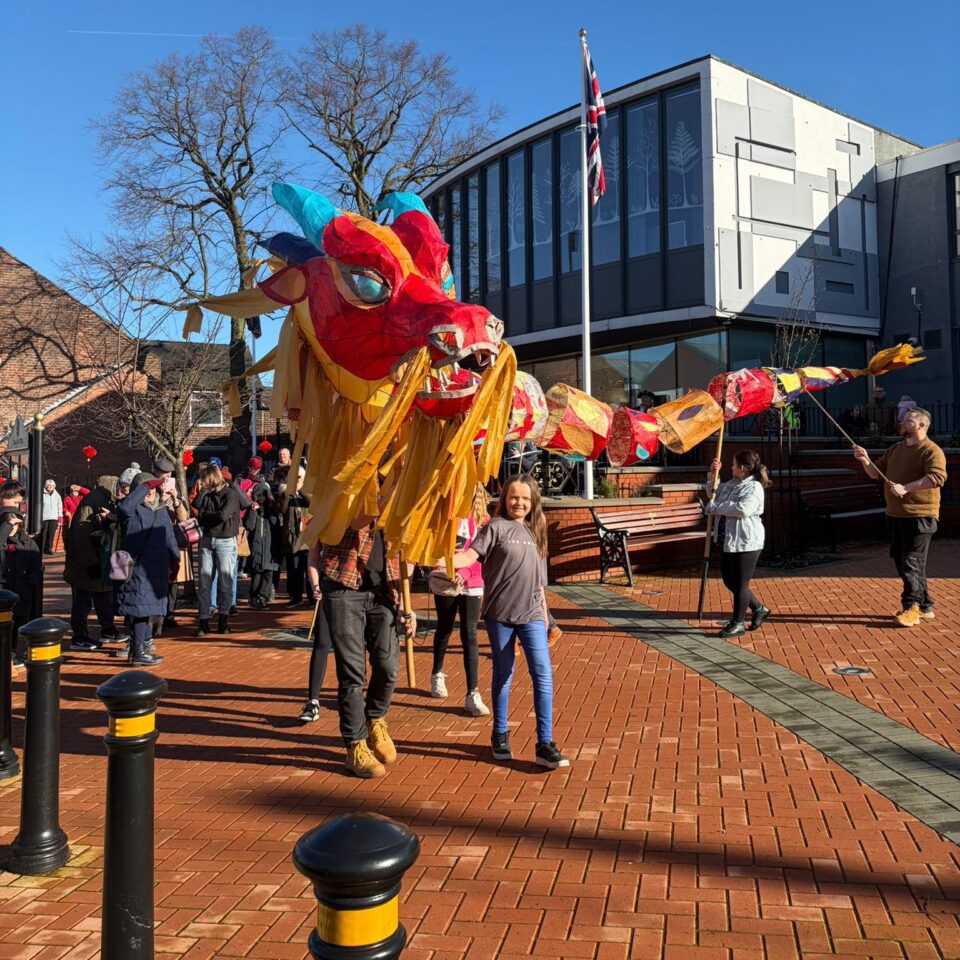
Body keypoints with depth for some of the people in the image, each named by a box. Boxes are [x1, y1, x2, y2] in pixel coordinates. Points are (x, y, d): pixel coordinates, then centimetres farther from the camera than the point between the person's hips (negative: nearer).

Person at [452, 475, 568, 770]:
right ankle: (500, 735, 26)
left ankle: (544, 745, -4)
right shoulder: (496, 526, -1)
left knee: (543, 674, -8)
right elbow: (471, 554, -15)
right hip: (500, 613, -3)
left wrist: (544, 613, 20)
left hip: (531, 614, 3)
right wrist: (447, 561, -35)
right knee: (503, 674, 9)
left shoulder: (535, 531, 13)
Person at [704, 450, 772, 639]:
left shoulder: (754, 487, -14)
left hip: (746, 543, -9)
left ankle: (738, 624, 14)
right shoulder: (730, 484, 12)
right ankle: (759, 609, 33)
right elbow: (714, 493, 31)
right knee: (729, 581, 16)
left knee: (740, 583, 1)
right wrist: (714, 474, 15)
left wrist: (715, 507, -20)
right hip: (728, 541, 9)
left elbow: (743, 509, -30)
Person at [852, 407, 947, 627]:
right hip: (895, 515, 9)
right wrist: (865, 460, 0)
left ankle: (911, 607, -6)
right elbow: (876, 472, 21)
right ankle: (924, 606, 20)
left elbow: (938, 477, -24)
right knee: (901, 560, 11)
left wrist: (905, 488, -30)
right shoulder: (895, 449, 17)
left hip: (919, 516, -9)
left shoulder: (931, 450, -9)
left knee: (912, 562, -9)